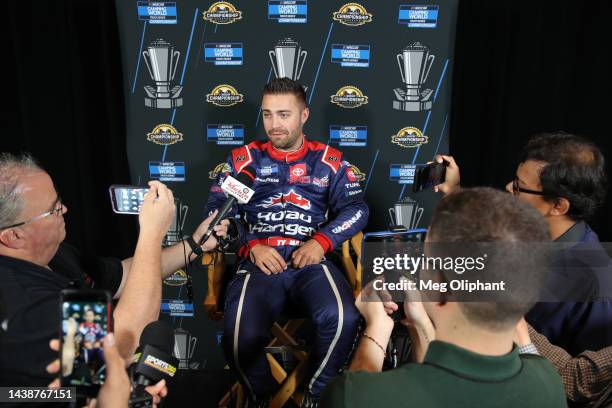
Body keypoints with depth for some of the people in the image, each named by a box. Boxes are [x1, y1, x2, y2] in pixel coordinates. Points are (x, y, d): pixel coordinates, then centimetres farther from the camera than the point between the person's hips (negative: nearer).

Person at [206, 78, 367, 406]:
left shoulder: (328, 160, 15)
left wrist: (322, 241, -10)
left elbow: (356, 208, 8)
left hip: (311, 263, 1)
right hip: (259, 263, 0)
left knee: (344, 319, -31)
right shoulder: (244, 158, 15)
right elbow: (216, 210, 8)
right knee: (241, 336, -29)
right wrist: (252, 247, -8)